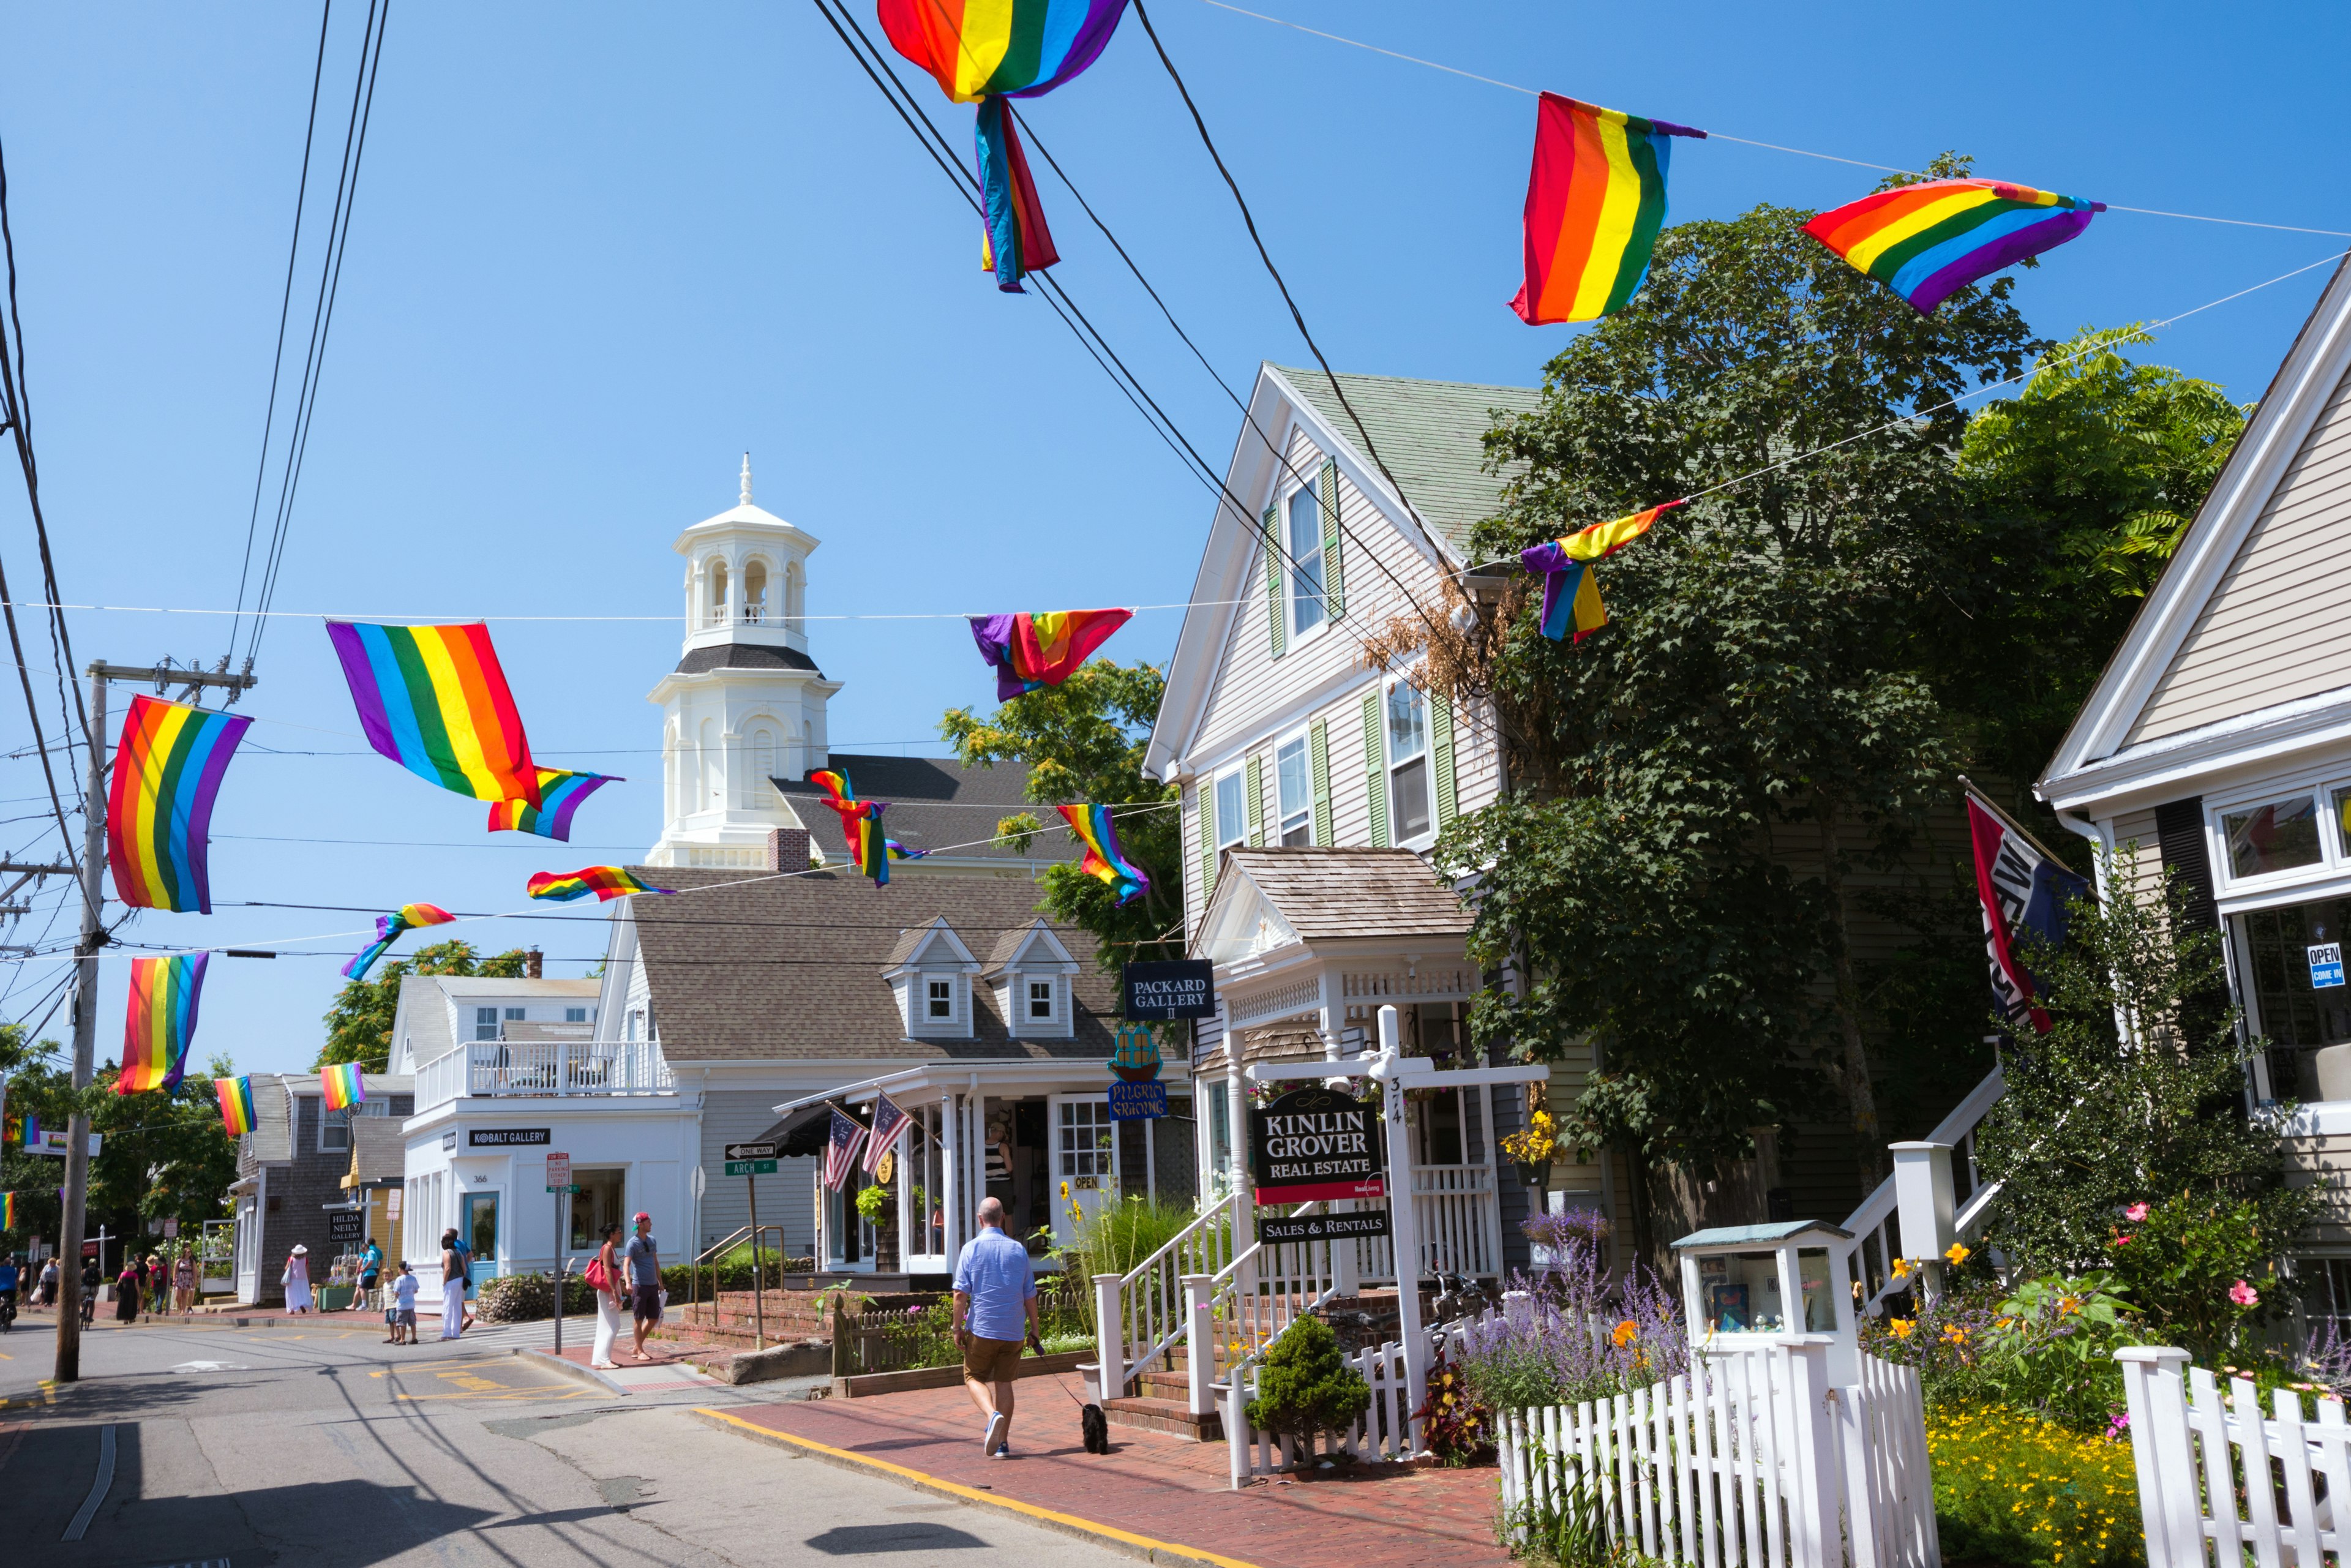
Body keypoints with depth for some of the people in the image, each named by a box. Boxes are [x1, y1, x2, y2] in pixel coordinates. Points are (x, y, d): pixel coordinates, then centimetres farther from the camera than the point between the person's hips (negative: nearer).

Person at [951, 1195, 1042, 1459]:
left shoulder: (971, 1248, -4)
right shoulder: (1018, 1250, 4)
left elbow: (961, 1293, -8)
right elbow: (1030, 1296, 7)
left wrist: (958, 1328, 0)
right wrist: (1034, 1331, 16)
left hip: (981, 1328, -3)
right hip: (1013, 1330, 3)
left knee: (974, 1377, 10)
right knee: (1004, 1382, 11)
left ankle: (993, 1415, -16)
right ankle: (1002, 1442, 9)